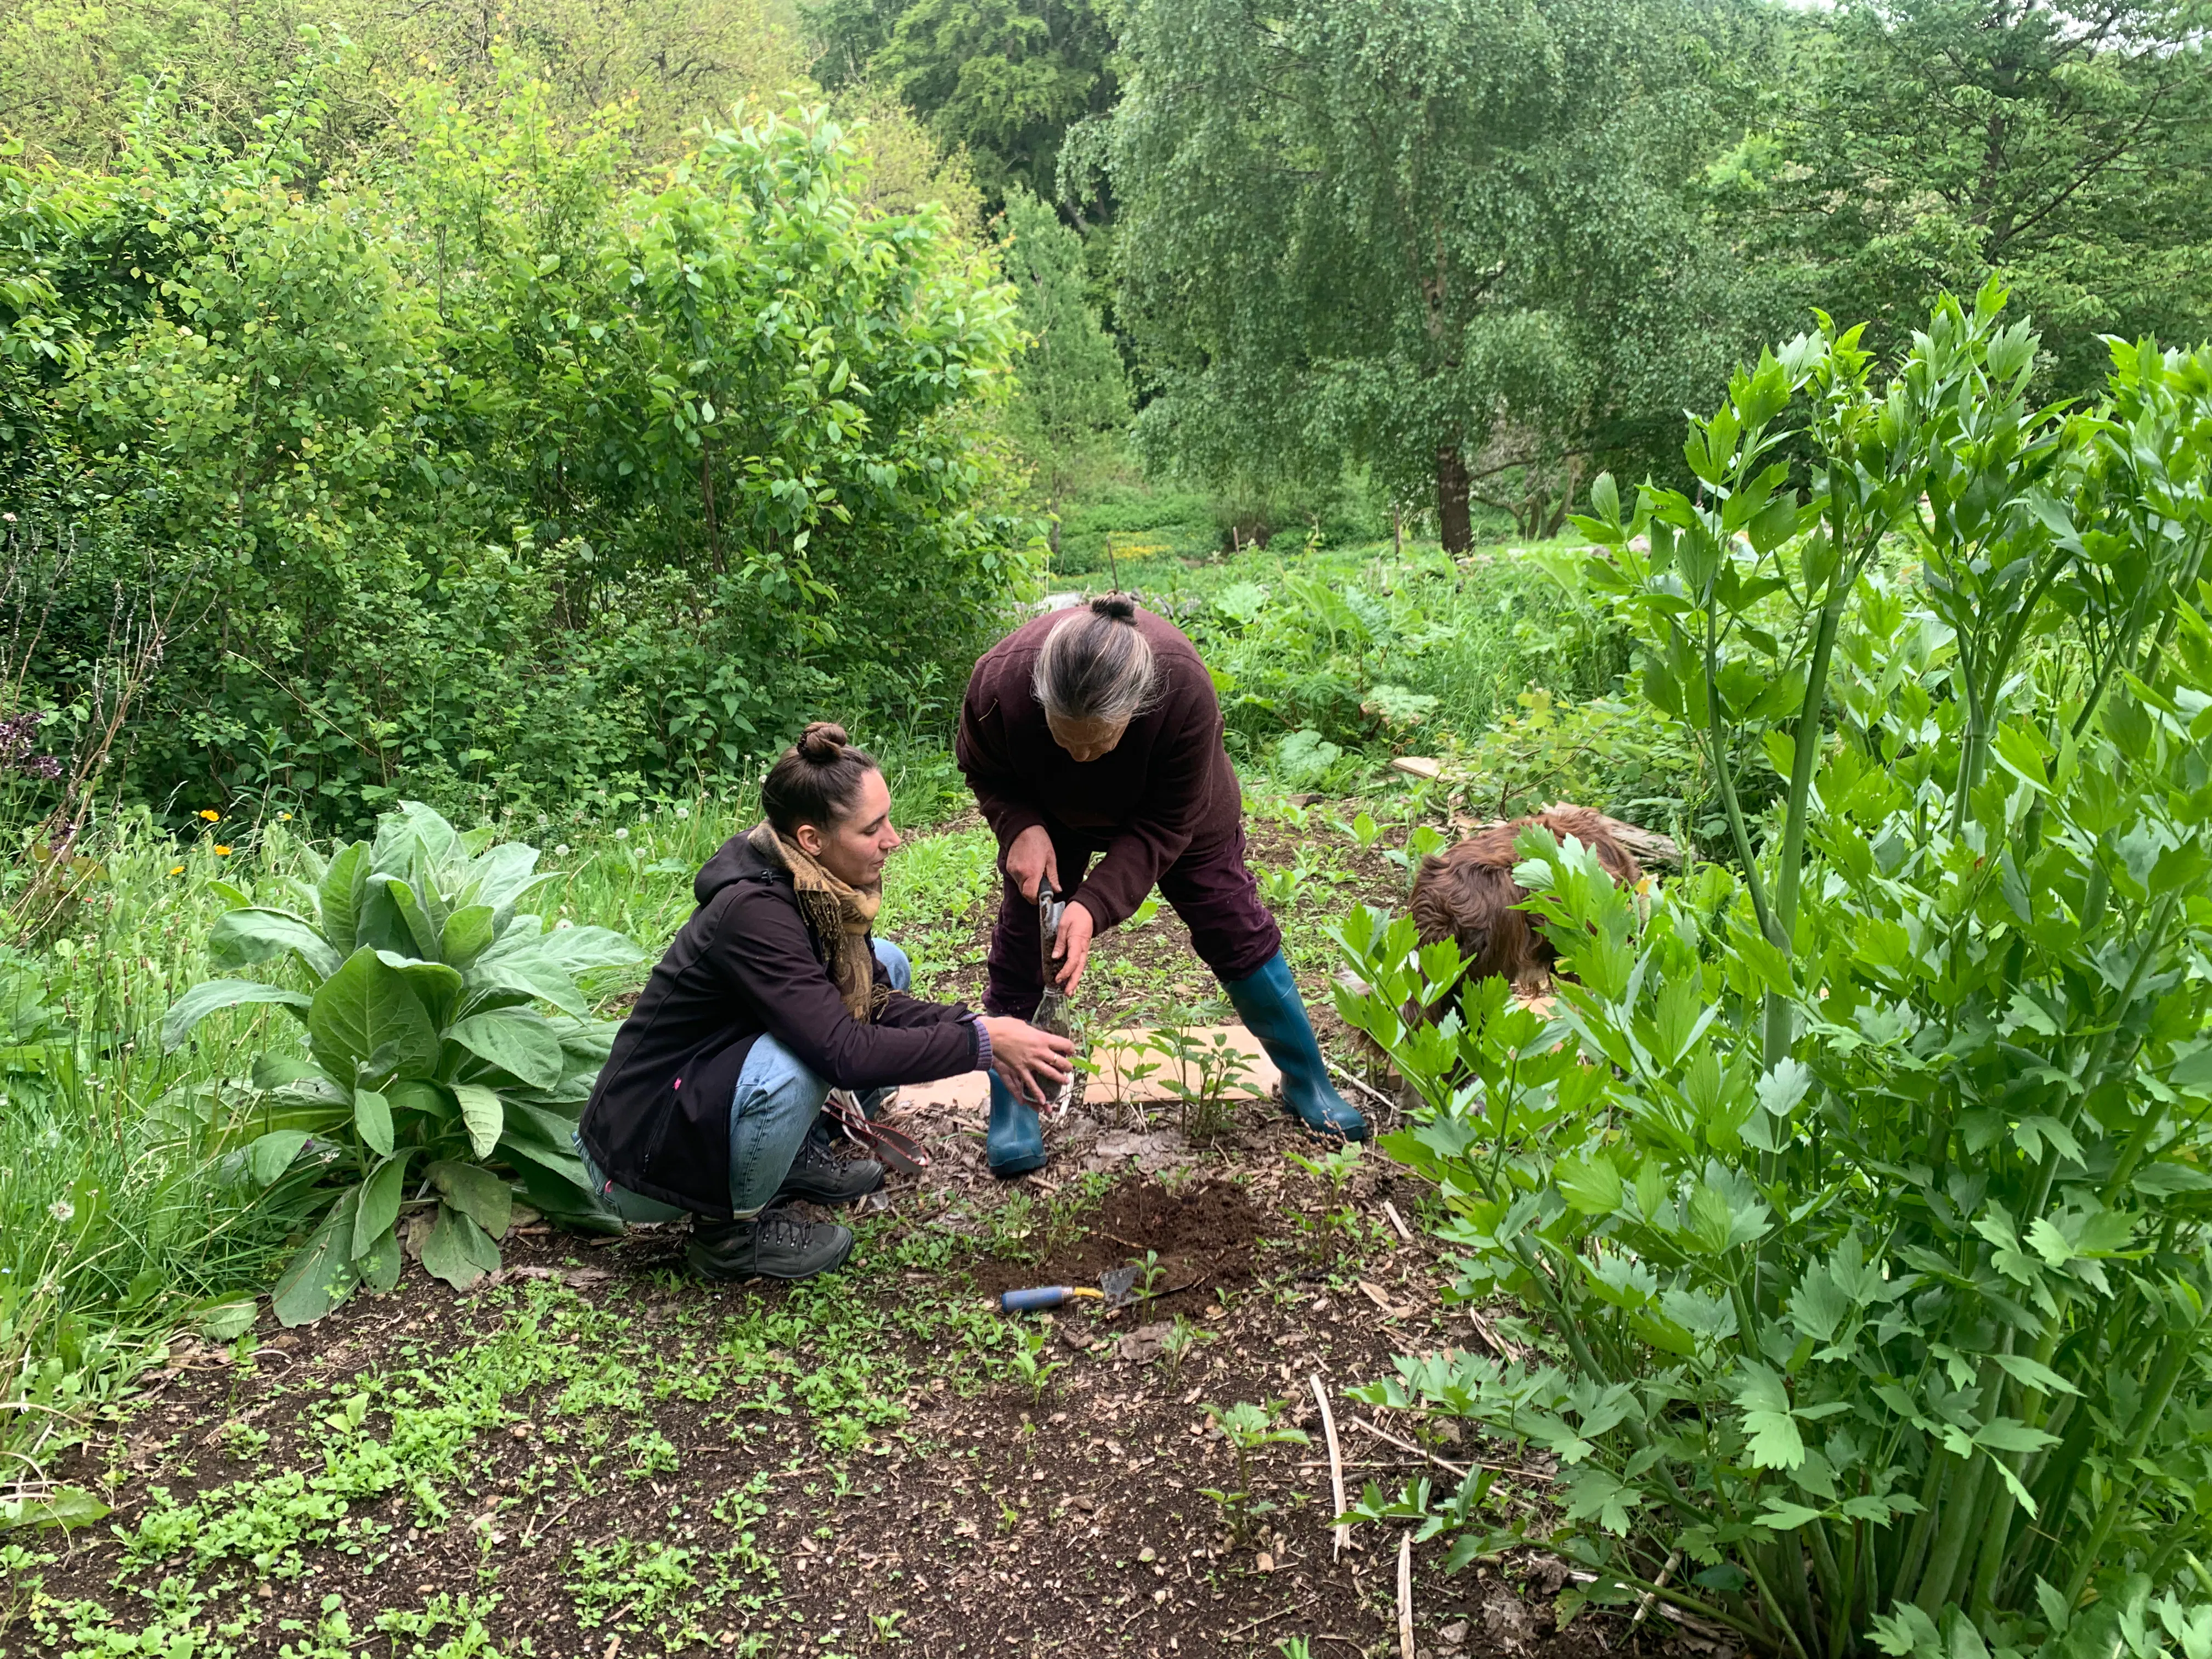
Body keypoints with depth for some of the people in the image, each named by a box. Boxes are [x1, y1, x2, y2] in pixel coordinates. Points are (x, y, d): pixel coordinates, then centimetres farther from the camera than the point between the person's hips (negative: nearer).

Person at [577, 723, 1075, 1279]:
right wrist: (981, 1042, -29)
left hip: (710, 1086, 8)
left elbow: (876, 1003, -2)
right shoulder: (754, 911, -31)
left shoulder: (820, 888, -7)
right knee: (797, 1058, -36)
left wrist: (977, 1024, -17)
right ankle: (729, 1231, -9)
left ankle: (799, 1156, 11)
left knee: (886, 965, 4)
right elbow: (846, 1051, -35)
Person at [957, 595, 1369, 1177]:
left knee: (1237, 931, 1)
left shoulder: (1186, 691, -43)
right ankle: (1011, 1108, 13)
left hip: (1174, 806, -1)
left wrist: (1094, 906, -41)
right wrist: (1021, 829, -34)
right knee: (1022, 942, -4)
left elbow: (1162, 829, -31)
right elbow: (985, 773, -15)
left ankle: (1308, 1084, 18)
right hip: (1052, 814, 1)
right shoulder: (999, 682, -39)